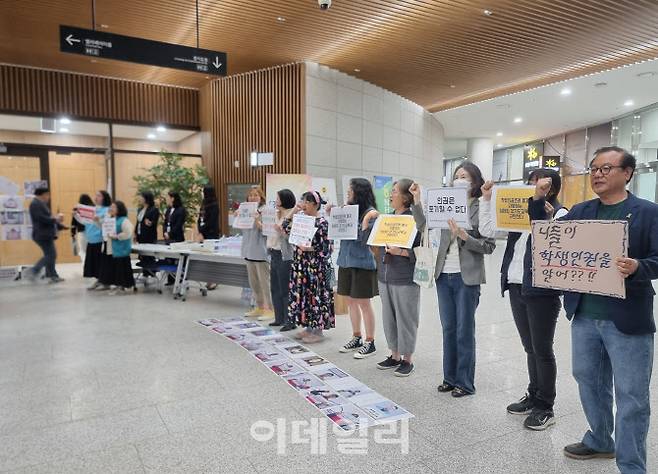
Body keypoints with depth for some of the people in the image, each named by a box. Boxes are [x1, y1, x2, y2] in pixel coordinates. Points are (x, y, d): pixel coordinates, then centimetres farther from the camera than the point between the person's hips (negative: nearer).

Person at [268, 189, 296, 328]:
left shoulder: (292, 216, -12)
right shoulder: (276, 214, 12)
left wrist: (279, 229, -28)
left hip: (285, 256, -9)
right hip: (274, 254, 9)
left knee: (285, 290, -2)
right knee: (275, 288, 14)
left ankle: (290, 321, 8)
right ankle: (279, 318, 26)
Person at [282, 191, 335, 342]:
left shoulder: (322, 223, -12)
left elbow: (327, 248, -14)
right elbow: (285, 228, 9)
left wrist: (309, 249, -22)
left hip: (316, 266, -8)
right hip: (302, 264, 8)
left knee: (316, 296, 0)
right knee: (303, 294, 12)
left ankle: (318, 330, 12)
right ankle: (309, 327, 25)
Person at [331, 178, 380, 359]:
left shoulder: (370, 212, -10)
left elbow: (365, 239, -16)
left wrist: (367, 221, -26)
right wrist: (332, 217, 4)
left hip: (362, 262, -7)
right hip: (346, 261, 7)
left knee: (363, 303, 0)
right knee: (350, 301, 14)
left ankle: (370, 342, 13)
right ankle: (356, 338, 28)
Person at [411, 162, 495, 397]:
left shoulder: (482, 208, -6)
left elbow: (489, 246, -8)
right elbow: (423, 225, 1)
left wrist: (464, 237, -20)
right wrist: (416, 201, -6)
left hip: (467, 277, -5)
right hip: (444, 274, 5)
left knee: (464, 331, 6)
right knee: (448, 329, 14)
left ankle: (465, 382, 21)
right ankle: (450, 377, 28)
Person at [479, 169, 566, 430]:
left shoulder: (559, 214, -6)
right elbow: (487, 230, 11)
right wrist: (486, 200, 6)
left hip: (542, 291, -6)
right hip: (516, 288, 6)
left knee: (542, 350, 4)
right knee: (530, 348, 17)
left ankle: (545, 407, 17)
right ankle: (534, 397, 30)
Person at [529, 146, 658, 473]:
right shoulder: (580, 211, 8)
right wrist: (538, 200, -4)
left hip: (628, 320, -5)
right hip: (584, 316, 5)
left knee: (631, 397, 4)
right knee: (589, 383, 19)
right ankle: (600, 441, 40)